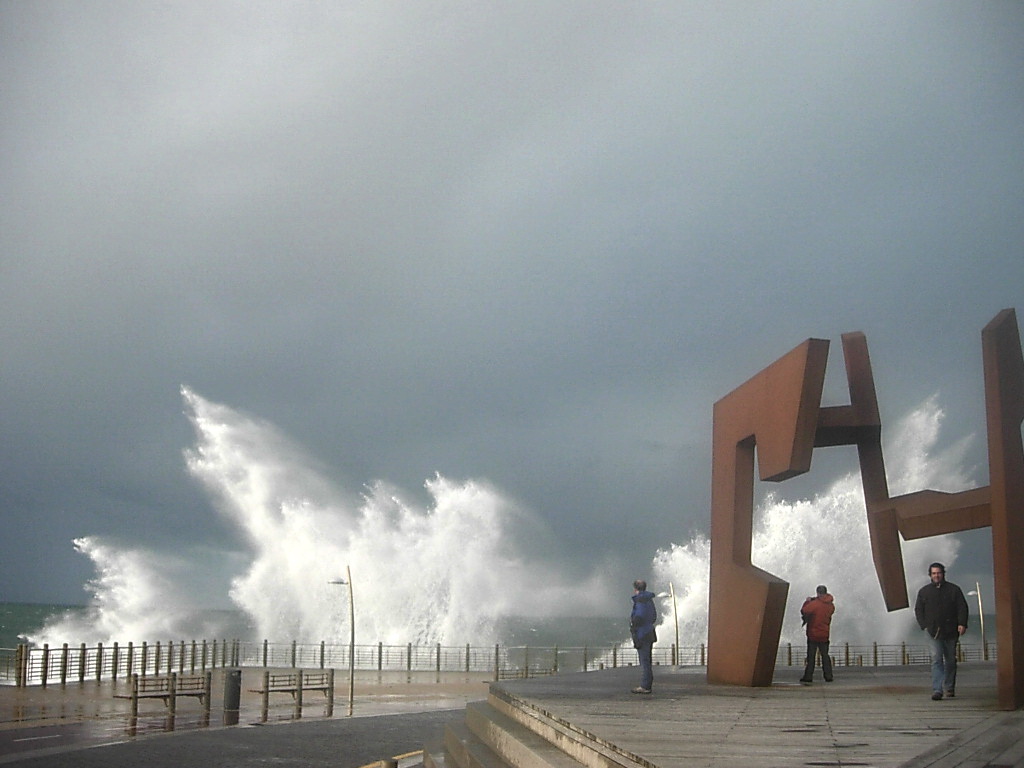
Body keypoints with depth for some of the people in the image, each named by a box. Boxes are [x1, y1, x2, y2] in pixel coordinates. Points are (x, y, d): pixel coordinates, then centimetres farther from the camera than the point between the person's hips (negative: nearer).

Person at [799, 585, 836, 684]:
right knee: (825, 655, 14)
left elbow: (804, 611, -19)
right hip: (824, 635, 4)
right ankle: (828, 676, 13)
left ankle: (808, 677, -2)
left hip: (813, 633, -4)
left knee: (811, 656, 0)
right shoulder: (831, 605, 0)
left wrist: (807, 601, -1)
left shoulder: (815, 604, -18)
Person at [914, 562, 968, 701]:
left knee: (950, 660, 9)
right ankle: (937, 690, -18)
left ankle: (949, 688, 23)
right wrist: (924, 625, 1)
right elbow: (918, 610, 14)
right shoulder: (924, 591, 9)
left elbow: (962, 607, 3)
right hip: (934, 631, -1)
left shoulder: (954, 589, 5)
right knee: (936, 659, -12)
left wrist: (962, 624, -10)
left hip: (951, 631, 1)